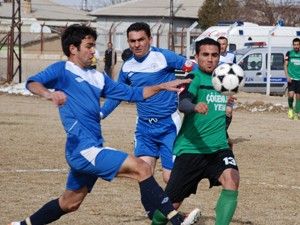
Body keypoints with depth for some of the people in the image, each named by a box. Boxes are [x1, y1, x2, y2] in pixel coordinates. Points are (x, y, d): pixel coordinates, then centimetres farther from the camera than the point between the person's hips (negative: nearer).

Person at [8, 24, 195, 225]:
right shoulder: (63, 70, -3)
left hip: (90, 151, 9)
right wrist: (49, 93, -41)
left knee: (70, 203, 21)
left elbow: (132, 93, 19)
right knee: (141, 168, -18)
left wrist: (163, 86, 8)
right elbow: (33, 83, -19)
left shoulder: (97, 77, 19)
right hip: (83, 149, -9)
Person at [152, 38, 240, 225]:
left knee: (232, 180, -27)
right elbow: (182, 103, -30)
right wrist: (195, 107, -48)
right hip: (190, 149, -4)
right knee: (170, 205, 1)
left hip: (218, 147, 4)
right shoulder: (195, 78, -8)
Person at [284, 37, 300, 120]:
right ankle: (290, 109, 9)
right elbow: (285, 65, 5)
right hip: (291, 78, -1)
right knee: (291, 95, -15)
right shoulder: (289, 53, 3)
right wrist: (287, 76, -7)